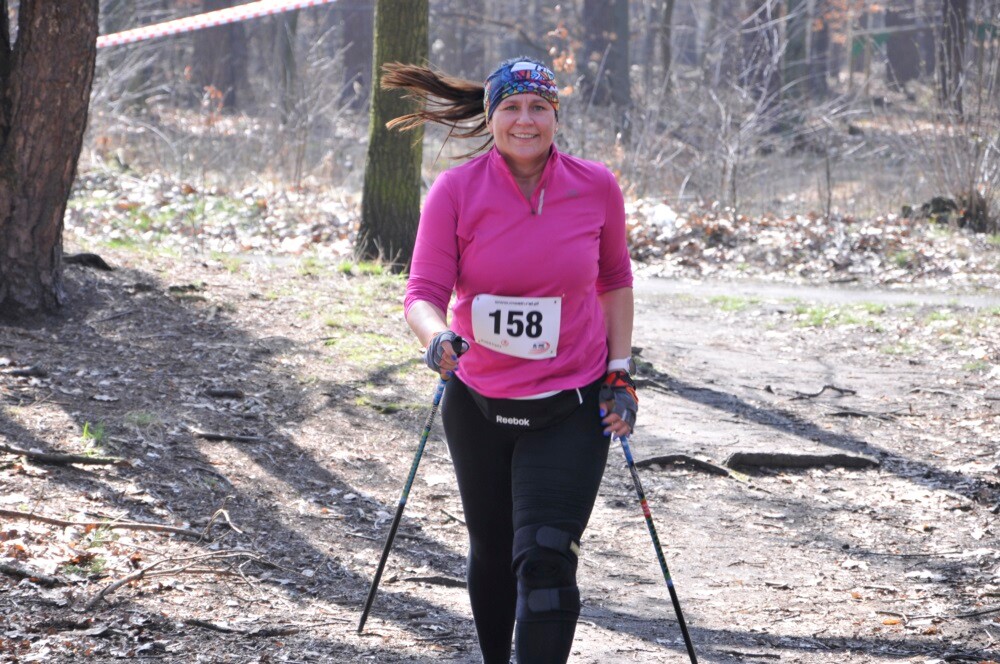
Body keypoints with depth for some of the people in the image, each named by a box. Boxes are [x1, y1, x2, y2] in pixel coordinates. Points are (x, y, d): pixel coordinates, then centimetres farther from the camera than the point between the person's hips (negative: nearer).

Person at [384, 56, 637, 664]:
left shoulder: (596, 188, -7)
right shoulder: (456, 191, -10)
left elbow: (615, 280, 9)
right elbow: (424, 292, -12)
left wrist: (620, 374, 4)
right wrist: (437, 335, -34)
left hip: (570, 409, -1)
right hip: (478, 403, 1)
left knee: (546, 559, -15)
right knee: (492, 553, 18)